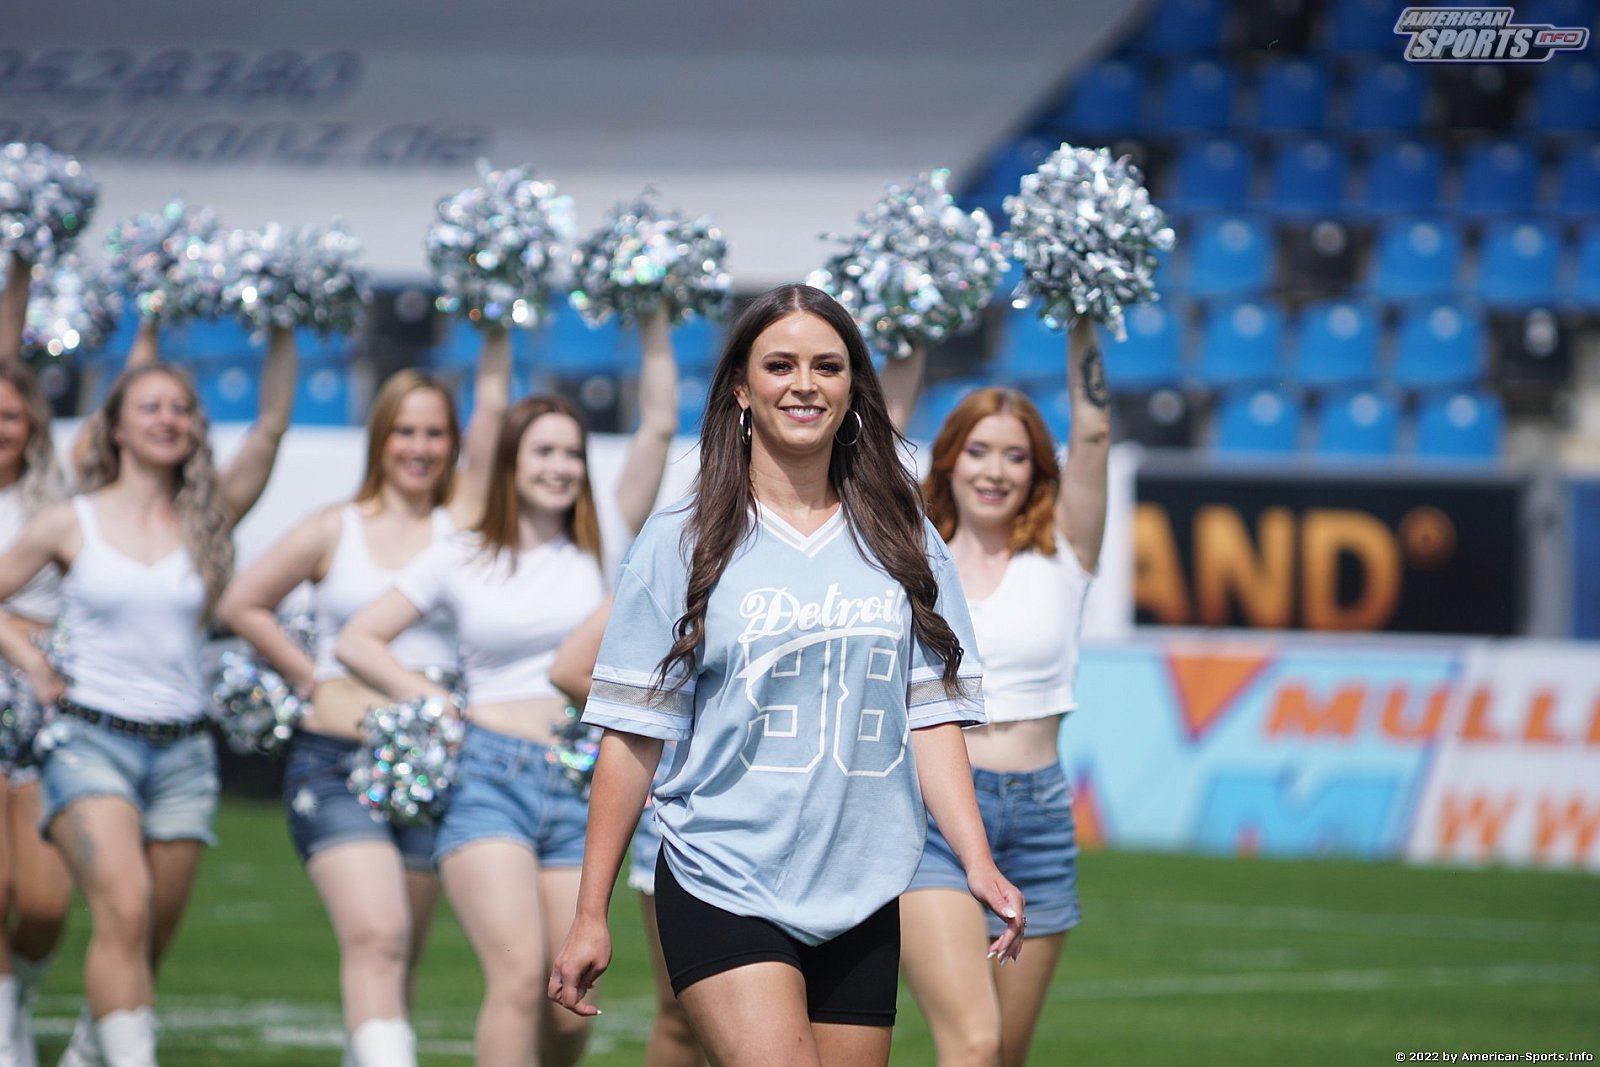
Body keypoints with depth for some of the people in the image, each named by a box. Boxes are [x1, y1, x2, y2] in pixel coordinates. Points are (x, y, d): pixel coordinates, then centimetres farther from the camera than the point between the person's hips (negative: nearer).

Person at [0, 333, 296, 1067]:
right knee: (123, 911, -23)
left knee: (148, 944, 7)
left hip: (181, 751, 3)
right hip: (91, 738, -3)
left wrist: (283, 331, -8)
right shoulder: (70, 524, 2)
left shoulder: (206, 518, 6)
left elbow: (271, 424, -2)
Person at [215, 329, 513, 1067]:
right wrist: (312, 679, 8)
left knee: (398, 956, 8)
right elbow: (242, 604, 13)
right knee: (375, 939, -19)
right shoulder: (334, 532, 6)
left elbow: (491, 410, 6)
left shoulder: (461, 523, 8)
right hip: (337, 760, -2)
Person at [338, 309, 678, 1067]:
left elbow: (658, 426, 5)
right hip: (489, 776, -2)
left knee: (573, 1003, -4)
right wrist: (435, 704, -2)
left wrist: (653, 322, 3)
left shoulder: (599, 549, 10)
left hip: (581, 785, 2)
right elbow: (358, 640, 10)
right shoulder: (461, 561, 7)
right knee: (518, 977, -19)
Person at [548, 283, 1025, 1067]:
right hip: (724, 887, -4)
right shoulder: (681, 546, 1)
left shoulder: (904, 545, 10)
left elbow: (932, 716, 7)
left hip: (865, 901, 4)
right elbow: (632, 736, 0)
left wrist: (978, 862, -8)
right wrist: (590, 915, -2)